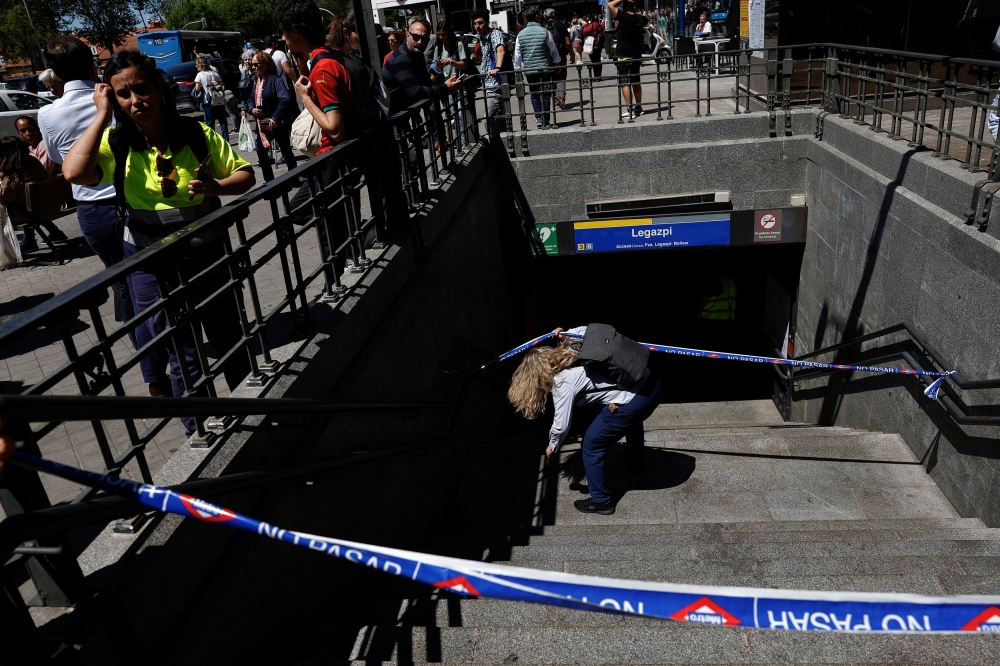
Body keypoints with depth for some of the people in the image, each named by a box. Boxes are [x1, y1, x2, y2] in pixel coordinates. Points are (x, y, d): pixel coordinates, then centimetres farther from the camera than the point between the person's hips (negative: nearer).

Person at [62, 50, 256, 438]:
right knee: (183, 359, 8)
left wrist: (216, 186, -20)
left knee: (230, 340, 18)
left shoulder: (197, 134, -6)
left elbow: (245, 176, 1)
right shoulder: (116, 143, -8)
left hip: (207, 254, 1)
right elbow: (74, 173, -26)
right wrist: (102, 116, -20)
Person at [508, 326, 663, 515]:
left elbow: (561, 425, -2)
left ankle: (601, 502, 27)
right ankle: (636, 463, 66)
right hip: (651, 382, 9)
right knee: (632, 419, 42)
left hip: (632, 403, -9)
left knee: (592, 446, 12)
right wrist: (564, 334, 23)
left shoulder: (562, 383, -8)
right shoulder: (572, 350, 12)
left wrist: (552, 446, 17)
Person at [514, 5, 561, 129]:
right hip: (545, 68, -2)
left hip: (529, 70, 2)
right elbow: (553, 51, 2)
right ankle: (545, 122, 3)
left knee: (534, 95, 13)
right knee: (545, 95, 5)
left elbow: (517, 55, 3)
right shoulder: (544, 32, -6)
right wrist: (557, 63, 17)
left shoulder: (521, 34, 1)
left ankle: (538, 118, 0)